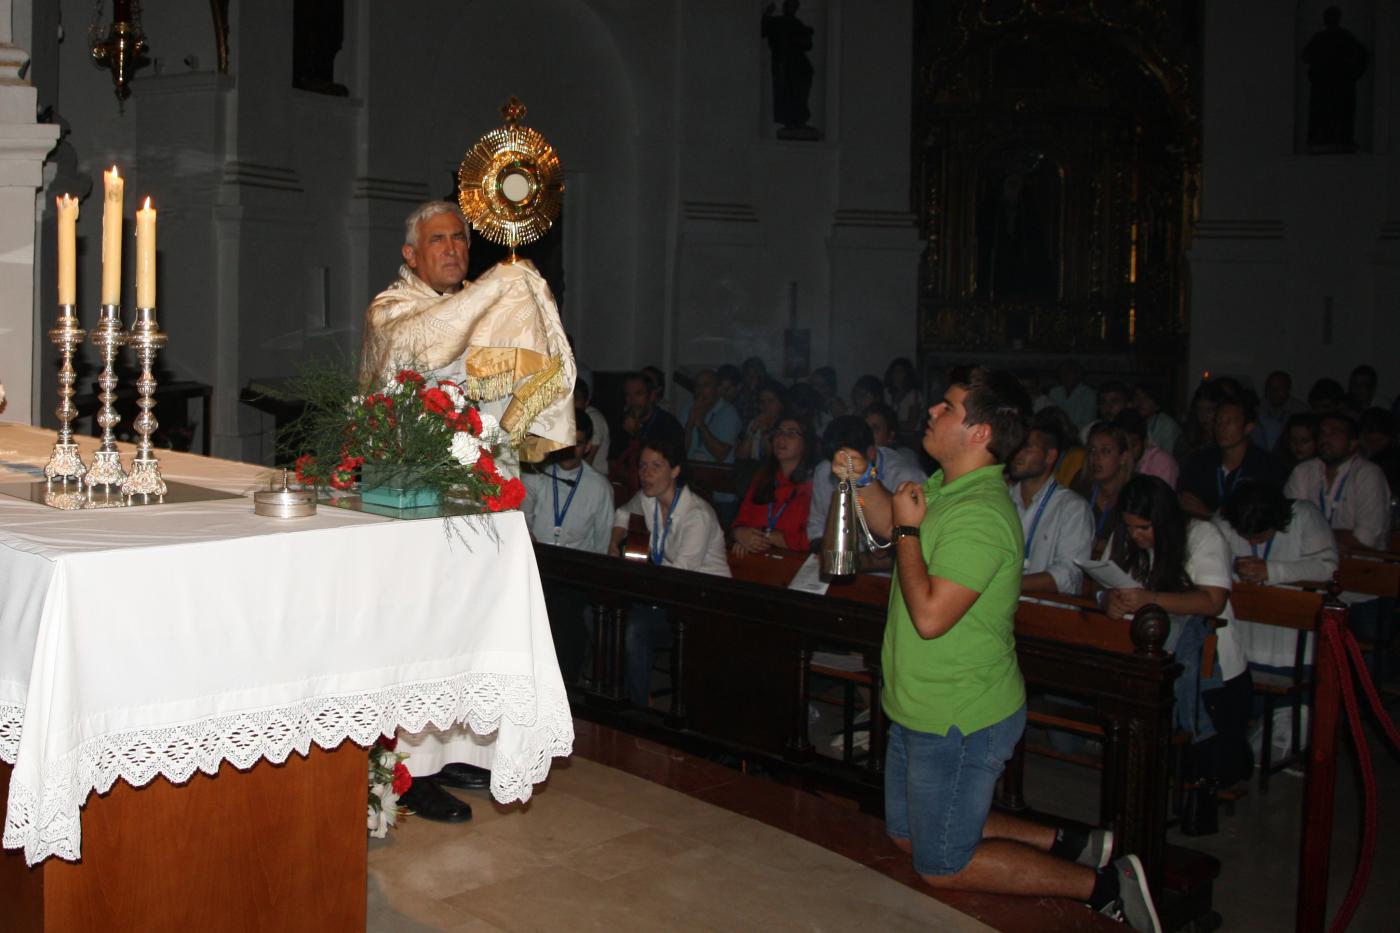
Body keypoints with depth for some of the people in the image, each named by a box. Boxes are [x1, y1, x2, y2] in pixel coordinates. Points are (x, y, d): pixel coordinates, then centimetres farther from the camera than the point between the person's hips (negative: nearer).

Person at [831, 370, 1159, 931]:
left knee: (941, 867, 4)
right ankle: (1066, 844, 22)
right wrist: (864, 479, 4)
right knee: (907, 835, 22)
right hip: (922, 709, 10)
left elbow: (930, 616, -33)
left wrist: (908, 529, -22)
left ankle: (1100, 882, 10)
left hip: (960, 722, -10)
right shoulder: (945, 487, 4)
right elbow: (887, 526, 22)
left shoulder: (980, 514, -28)